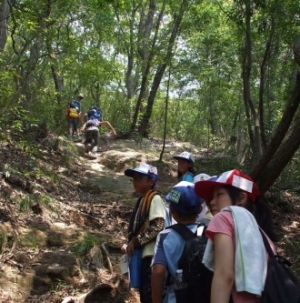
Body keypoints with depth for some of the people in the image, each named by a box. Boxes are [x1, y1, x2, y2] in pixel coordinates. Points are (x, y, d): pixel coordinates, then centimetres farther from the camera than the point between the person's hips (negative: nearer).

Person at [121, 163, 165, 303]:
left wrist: (135, 241, -14)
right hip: (143, 255, 9)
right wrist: (130, 245, 8)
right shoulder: (142, 200, 16)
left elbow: (158, 227, -19)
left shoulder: (155, 199, -9)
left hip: (151, 255, -9)